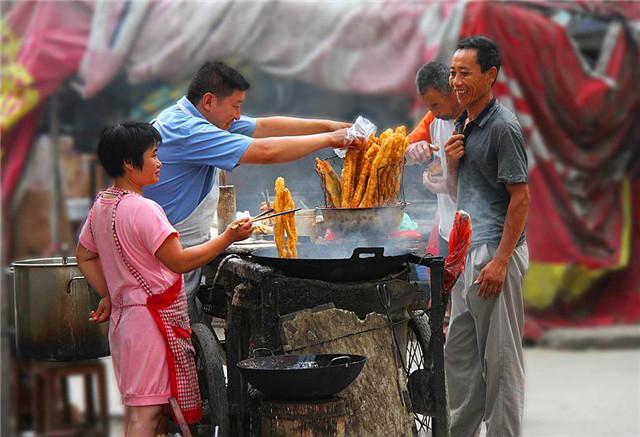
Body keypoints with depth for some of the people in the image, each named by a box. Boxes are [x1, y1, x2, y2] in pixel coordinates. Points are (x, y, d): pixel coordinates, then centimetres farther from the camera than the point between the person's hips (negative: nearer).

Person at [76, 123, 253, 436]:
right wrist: (228, 238, -18)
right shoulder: (143, 209, -18)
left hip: (123, 316, 10)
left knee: (134, 409, 13)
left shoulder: (101, 206, 10)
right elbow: (179, 261, -20)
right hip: (153, 319, -10)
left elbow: (84, 257, 20)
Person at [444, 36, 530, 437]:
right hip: (466, 251, 9)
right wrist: (452, 163, 0)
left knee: (500, 356, -3)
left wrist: (500, 260, -20)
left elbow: (521, 198, -16)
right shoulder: (463, 125, 14)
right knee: (459, 351, 14)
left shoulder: (503, 127, -13)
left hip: (496, 251, -9)